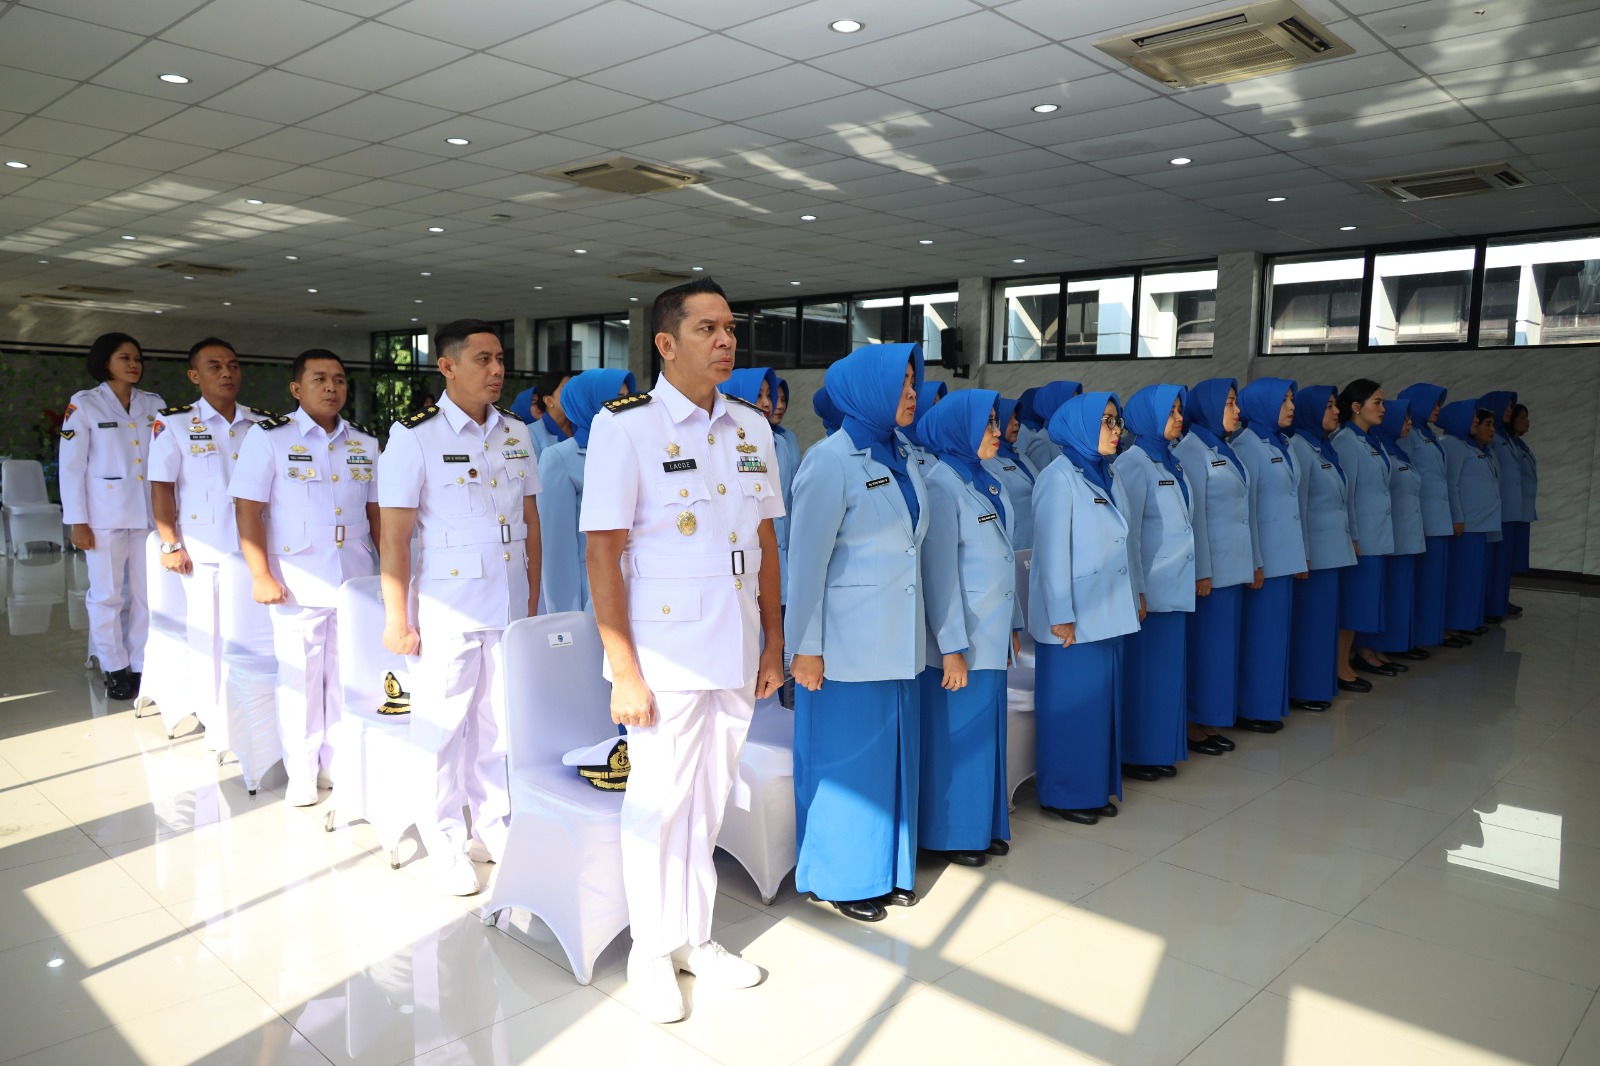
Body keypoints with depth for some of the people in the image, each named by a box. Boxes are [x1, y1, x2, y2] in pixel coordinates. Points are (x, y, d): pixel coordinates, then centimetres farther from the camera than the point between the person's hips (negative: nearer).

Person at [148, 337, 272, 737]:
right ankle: (216, 725, 15)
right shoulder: (174, 423, 0)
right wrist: (171, 544, -7)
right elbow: (162, 487, -2)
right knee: (209, 637, 4)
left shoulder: (264, 423, 9)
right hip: (204, 552, -2)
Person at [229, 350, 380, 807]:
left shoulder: (365, 443, 10)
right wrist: (261, 575, -13)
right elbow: (248, 509, -7)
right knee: (299, 678, 5)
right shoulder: (268, 438, -2)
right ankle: (301, 773, 20)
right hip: (298, 582, -3)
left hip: (356, 581, 4)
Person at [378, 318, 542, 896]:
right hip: (445, 609, -4)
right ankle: (444, 844, 21)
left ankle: (493, 826, 28)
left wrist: (534, 595, 11)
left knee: (501, 721, 12)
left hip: (509, 609, 5)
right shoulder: (414, 436, -7)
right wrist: (397, 618, -11)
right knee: (442, 727, 5)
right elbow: (394, 534, -9)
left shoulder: (516, 434, 8)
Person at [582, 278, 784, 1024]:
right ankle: (651, 950, 28)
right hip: (664, 655, -5)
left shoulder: (752, 428, 7)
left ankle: (694, 936, 34)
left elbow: (764, 541, 11)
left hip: (736, 655, 5)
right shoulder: (625, 426, -9)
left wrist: (772, 643, 10)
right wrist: (624, 672, -14)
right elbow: (603, 554, -11)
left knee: (710, 801, 16)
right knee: (658, 803, 8)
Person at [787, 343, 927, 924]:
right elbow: (806, 558, -14)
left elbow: (911, 544, 13)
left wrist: (918, 632, 13)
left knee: (894, 753, 16)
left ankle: (886, 867, 33)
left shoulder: (905, 458, 9)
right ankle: (840, 877, 24)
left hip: (898, 641, 7)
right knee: (847, 760, 5)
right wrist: (805, 647, -14)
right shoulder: (830, 460, -13)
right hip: (847, 644, -7)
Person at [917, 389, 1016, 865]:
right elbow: (939, 571, -17)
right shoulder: (941, 483, -13)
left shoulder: (990, 483, 13)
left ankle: (983, 825, 28)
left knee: (986, 730, 15)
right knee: (956, 736, 3)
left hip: (992, 637, 8)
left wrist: (1012, 626, 16)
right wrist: (952, 648, -18)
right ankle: (950, 833, 18)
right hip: (961, 641, -8)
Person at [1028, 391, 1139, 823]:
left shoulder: (1103, 476, 12)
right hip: (1075, 618, -8)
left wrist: (1133, 595, 14)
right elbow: (1053, 552, -16)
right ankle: (1065, 794, 15)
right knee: (1071, 705, 2)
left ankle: (1097, 787, 26)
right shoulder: (1059, 478, -12)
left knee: (1103, 700, 14)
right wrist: (1060, 617, -17)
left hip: (1107, 614, 8)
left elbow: (1120, 544, 15)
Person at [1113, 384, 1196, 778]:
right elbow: (1128, 532, -16)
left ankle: (1160, 751, 23)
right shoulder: (1133, 463, -12)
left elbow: (1184, 521, 16)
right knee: (1143, 672, 0)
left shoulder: (1172, 462, 13)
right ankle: (1134, 755, 13)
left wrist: (1191, 576, 14)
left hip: (1175, 587, 8)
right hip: (1150, 591, -8)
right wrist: (1136, 590, -17)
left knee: (1169, 669, 13)